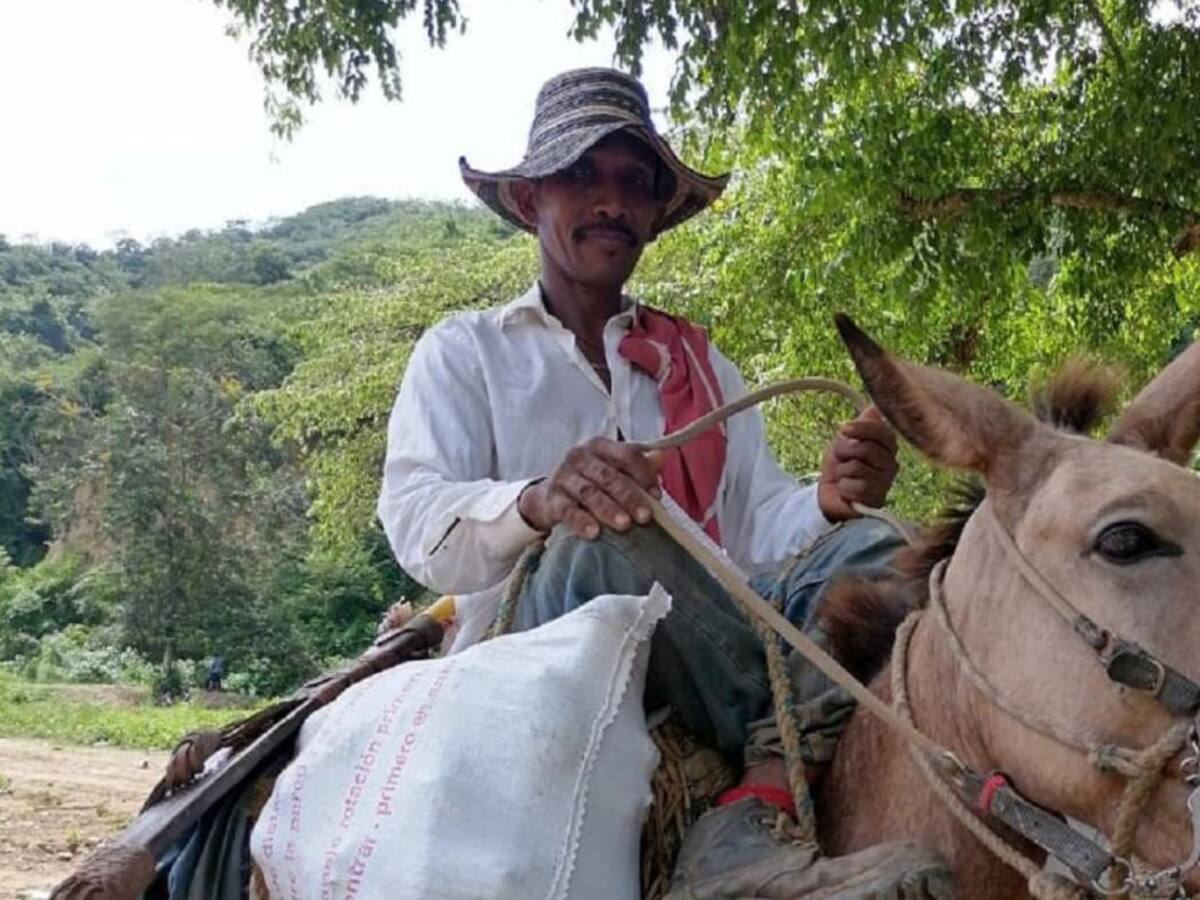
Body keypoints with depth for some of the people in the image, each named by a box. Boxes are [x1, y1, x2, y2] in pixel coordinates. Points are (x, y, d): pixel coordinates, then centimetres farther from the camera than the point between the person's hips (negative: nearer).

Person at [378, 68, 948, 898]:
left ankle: (758, 808, -38)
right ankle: (807, 748, -21)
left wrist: (825, 504, -18)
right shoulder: (464, 351, 7)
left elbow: (755, 525, 6)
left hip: (693, 655, 4)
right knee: (602, 545, -34)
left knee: (864, 551, -18)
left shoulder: (699, 361, 18)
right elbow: (416, 522, -10)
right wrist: (536, 503, -33)